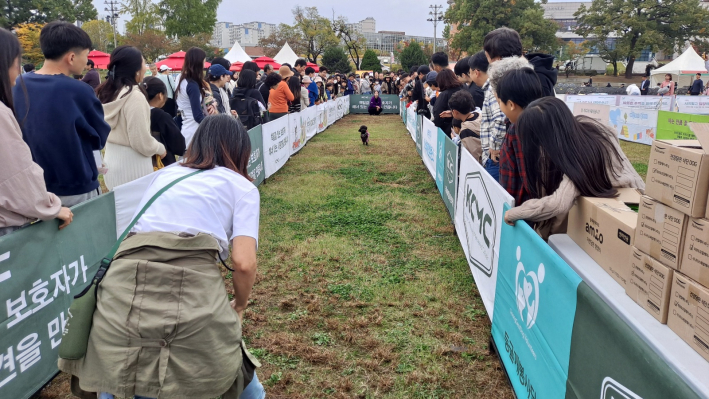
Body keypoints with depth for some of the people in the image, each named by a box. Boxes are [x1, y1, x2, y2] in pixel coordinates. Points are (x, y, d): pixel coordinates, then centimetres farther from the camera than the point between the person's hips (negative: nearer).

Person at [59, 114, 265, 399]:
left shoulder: (164, 174, 26)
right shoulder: (242, 186, 14)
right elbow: (244, 263, 1)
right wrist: (240, 306, 19)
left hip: (124, 289, 4)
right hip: (194, 288, -3)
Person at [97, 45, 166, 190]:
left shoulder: (104, 92, 4)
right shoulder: (134, 96, -20)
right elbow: (143, 143, -19)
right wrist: (161, 149, -1)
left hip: (111, 163, 8)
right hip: (132, 167, -8)